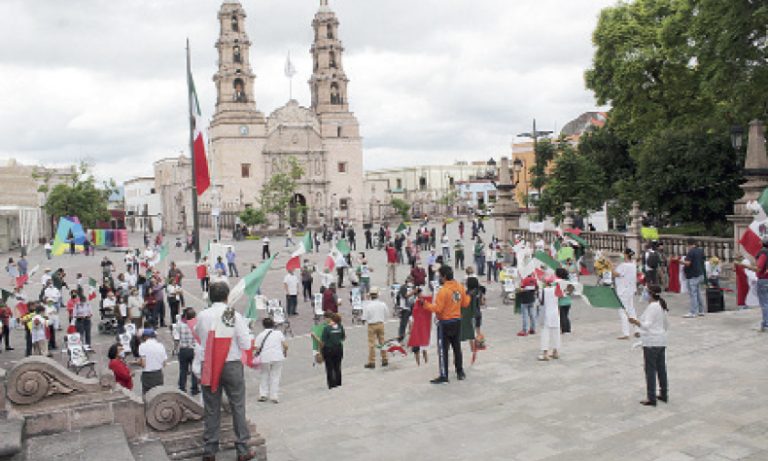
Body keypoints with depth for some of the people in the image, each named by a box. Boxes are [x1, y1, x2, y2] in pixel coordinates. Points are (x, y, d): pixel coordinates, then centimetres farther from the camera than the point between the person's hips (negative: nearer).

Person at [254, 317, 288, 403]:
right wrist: (284, 352, 21)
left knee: (264, 376, 18)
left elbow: (257, 349, -3)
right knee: (275, 377, 8)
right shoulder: (279, 333, 7)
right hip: (277, 357, 0)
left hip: (265, 358, 0)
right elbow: (285, 346, 3)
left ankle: (263, 395, 13)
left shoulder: (260, 335, 6)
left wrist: (256, 353, 17)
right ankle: (274, 397, 7)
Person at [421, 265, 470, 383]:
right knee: (457, 347, 17)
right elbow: (465, 304, 11)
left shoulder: (443, 290, -20)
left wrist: (425, 303, -16)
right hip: (457, 321, 7)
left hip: (445, 323, -7)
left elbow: (437, 308, -22)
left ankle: (444, 376, 0)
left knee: (443, 349, -1)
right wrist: (468, 295, 28)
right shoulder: (460, 287, 1)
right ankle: (460, 372, 26)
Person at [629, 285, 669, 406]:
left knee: (650, 370, -3)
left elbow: (647, 325, -24)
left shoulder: (652, 307, -17)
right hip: (661, 341, 9)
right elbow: (667, 325, 21)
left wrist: (636, 322, -35)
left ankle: (651, 398, 0)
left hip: (651, 342, -9)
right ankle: (664, 394, 26)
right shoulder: (662, 306, 12)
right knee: (661, 369, 16)